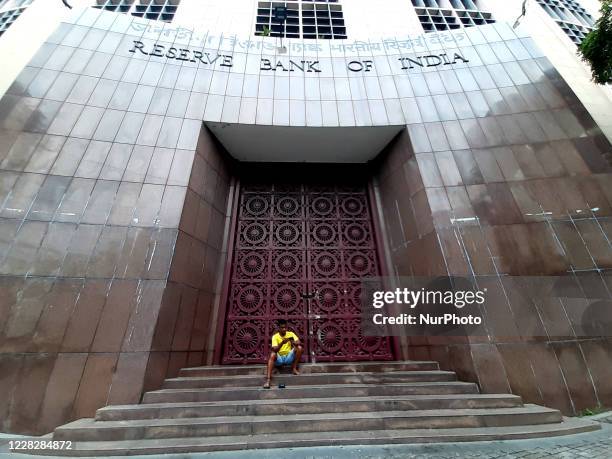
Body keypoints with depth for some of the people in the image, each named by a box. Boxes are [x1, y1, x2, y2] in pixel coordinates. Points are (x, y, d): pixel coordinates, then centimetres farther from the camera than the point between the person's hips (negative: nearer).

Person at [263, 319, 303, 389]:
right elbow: (275, 350, -21)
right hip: (279, 358, -1)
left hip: (289, 357, 2)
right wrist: (282, 343, -38)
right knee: (272, 354, -33)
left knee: (299, 347, -22)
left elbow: (299, 343, -13)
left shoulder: (290, 334, -2)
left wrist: (293, 342, -35)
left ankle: (294, 368, -7)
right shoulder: (275, 336, -8)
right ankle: (268, 379, -34)